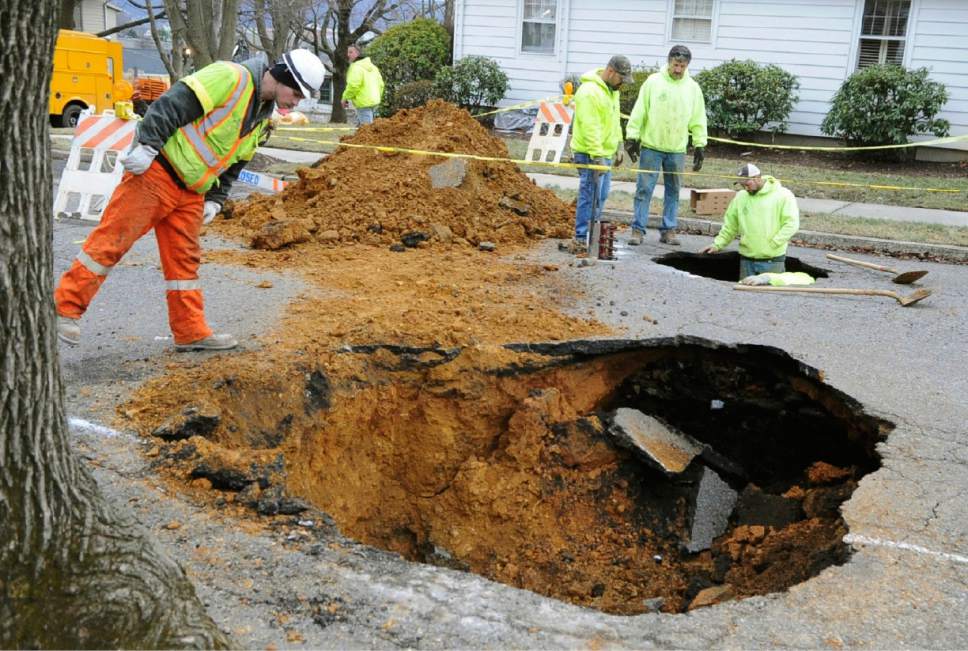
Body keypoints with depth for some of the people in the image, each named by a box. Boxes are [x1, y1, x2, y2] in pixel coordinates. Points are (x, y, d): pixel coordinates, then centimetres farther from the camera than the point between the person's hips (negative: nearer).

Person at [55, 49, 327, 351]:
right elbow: (172, 105, -21)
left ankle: (192, 332, 16)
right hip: (154, 174, -9)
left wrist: (215, 199, 12)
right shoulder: (230, 77, -14)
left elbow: (233, 162, 21)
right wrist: (147, 146, -26)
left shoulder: (263, 116, 15)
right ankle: (65, 308, 2)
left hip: (191, 193, 9)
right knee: (111, 240, -6)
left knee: (184, 260, 11)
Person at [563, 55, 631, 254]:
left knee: (601, 197, 13)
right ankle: (581, 240, -5)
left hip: (605, 152, 10)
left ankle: (591, 234, 20)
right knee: (590, 197, -9)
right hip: (590, 153, -10)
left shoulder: (612, 90, 13)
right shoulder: (589, 92, -19)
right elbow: (590, 128, -23)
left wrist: (618, 146, 20)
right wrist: (597, 156, -25)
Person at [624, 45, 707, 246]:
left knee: (673, 191, 8)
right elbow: (639, 112, 0)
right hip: (651, 146, -2)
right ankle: (638, 229, 3)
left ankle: (668, 230, 15)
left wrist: (700, 146, 6)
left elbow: (698, 120, 10)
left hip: (677, 150, 3)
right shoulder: (653, 82, -2)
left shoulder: (693, 88, 5)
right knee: (644, 189, -2)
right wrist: (632, 137, -3)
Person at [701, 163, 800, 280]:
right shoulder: (740, 197, 9)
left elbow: (791, 224, -9)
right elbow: (730, 226, 15)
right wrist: (717, 244, 5)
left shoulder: (783, 195, -5)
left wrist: (773, 244, -14)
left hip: (772, 261, -4)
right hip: (747, 260, 4)